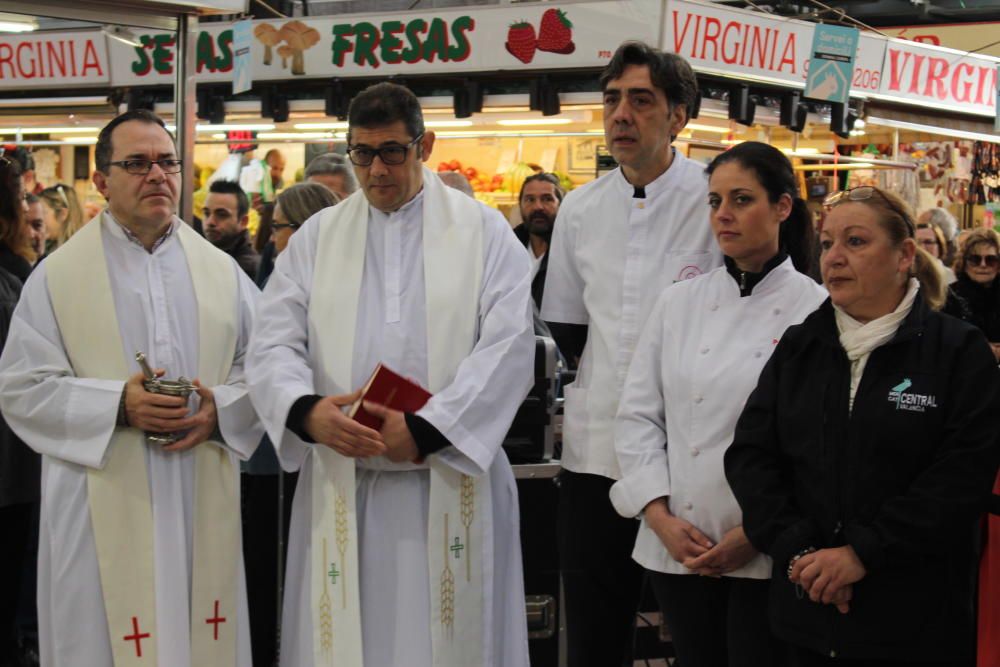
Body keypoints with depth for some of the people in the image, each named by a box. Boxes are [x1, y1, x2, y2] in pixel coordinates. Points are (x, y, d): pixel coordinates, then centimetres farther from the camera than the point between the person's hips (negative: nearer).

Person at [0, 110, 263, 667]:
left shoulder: (221, 270, 10)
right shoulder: (57, 276, 1)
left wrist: (220, 411, -10)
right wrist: (117, 406, -17)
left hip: (204, 500, 3)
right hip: (104, 507, -2)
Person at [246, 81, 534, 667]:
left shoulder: (485, 231, 4)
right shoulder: (316, 238, 11)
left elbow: (509, 348, -7)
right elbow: (274, 346, 2)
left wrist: (425, 429, -17)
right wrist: (307, 409, -20)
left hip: (452, 483, -2)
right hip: (343, 489, 2)